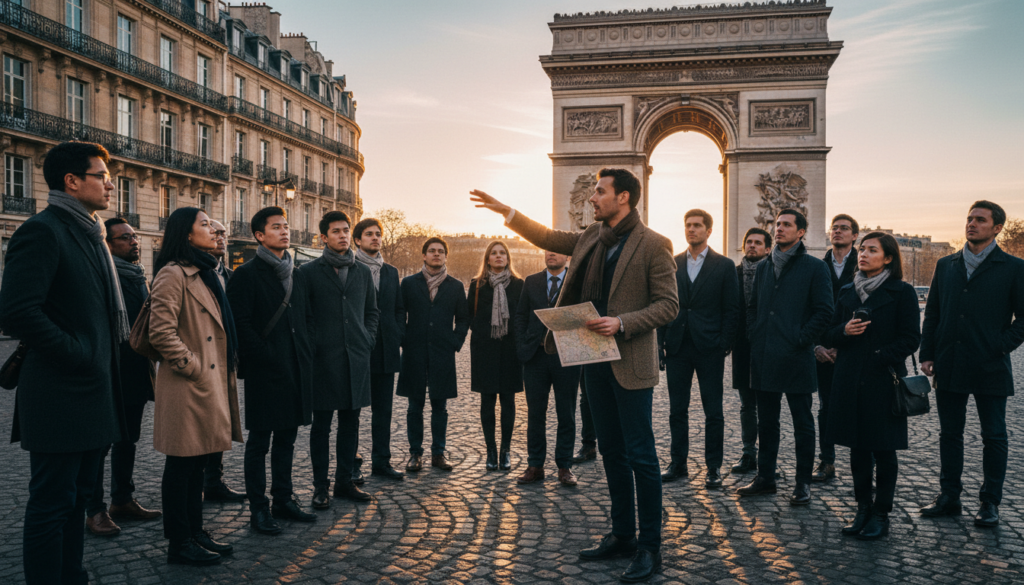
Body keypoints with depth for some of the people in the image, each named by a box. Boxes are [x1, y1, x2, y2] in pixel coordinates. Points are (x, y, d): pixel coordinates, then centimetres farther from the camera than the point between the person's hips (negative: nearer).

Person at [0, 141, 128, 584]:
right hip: (61, 397, -9)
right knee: (51, 504, 2)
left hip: (94, 395, 9)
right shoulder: (41, 231, -13)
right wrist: (77, 356, -18)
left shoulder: (90, 235, 16)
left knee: (77, 497, 18)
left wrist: (103, 361, 12)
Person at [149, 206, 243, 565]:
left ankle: (195, 533, 25)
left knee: (197, 463, 15)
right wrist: (192, 366, -16)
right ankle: (179, 543, 11)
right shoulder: (173, 274, -12)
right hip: (187, 387, -9)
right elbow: (161, 331, -21)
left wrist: (226, 370, 14)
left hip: (211, 383, 9)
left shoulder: (205, 274, 18)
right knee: (181, 464, 1)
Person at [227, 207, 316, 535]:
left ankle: (283, 499, 25)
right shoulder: (246, 274, -5)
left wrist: (306, 353, 6)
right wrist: (266, 357, -15)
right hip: (265, 372, -6)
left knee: (287, 438, 14)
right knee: (259, 442, 2)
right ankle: (258, 509, 11)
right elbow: (240, 324, -12)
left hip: (297, 370, 7)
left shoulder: (297, 276, 16)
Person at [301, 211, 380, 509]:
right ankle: (320, 486, 13)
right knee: (321, 424, 3)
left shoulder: (363, 272, 12)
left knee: (350, 422, 10)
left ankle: (344, 481, 21)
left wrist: (367, 340, 7)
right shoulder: (309, 272, 0)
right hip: (323, 359, -4)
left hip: (356, 358, 4)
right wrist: (311, 346, -6)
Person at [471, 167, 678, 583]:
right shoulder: (593, 237, 11)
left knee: (640, 455, -1)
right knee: (612, 452, 14)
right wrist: (505, 211, 19)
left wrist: (622, 324, -22)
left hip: (631, 363, -7)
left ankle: (649, 548, 11)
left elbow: (668, 305, -11)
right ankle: (622, 536, 27)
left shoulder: (653, 245, -9)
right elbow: (547, 238, 23)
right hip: (596, 359, 7)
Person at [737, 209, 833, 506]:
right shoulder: (764, 267, 15)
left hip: (796, 358, -5)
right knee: (766, 420, 12)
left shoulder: (814, 267, -1)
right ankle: (765, 477, 23)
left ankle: (803, 483, 14)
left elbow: (824, 311, -5)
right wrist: (753, 335, 7)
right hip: (764, 357, 5)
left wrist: (802, 339, -12)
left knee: (802, 422, 5)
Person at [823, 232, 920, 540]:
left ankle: (881, 515, 15)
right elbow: (830, 335, 12)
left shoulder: (902, 293, -3)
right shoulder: (847, 292, 11)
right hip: (850, 383, 5)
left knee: (883, 450, 4)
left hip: (883, 383, -4)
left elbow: (910, 339, -6)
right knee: (858, 448, 10)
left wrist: (882, 358, -16)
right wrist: (844, 331, -9)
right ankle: (863, 509, 21)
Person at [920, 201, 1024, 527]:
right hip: (949, 368, 4)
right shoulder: (946, 266, 10)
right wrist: (927, 353, 4)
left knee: (994, 437, 6)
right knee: (950, 433, 10)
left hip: (990, 368, -3)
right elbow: (931, 313, 11)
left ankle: (990, 503, 18)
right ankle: (949, 497, 20)